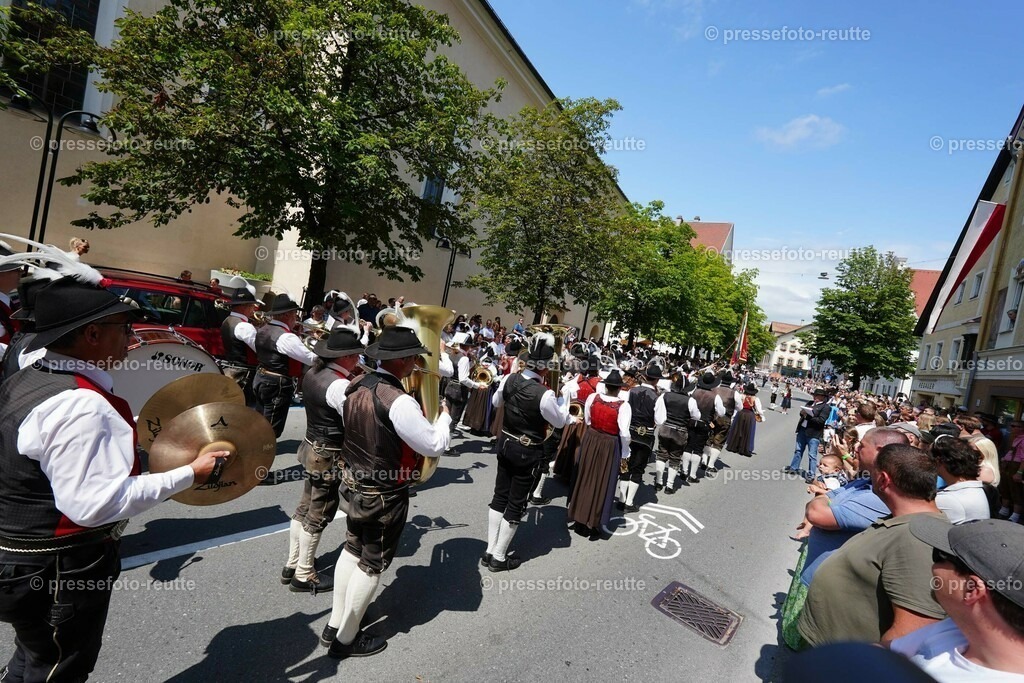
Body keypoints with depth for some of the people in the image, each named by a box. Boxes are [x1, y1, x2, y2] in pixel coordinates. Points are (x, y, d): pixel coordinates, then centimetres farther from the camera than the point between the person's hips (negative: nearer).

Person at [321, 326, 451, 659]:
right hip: (385, 496, -8)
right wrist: (444, 416, -5)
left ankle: (334, 624, 40)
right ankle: (346, 639, 30)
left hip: (355, 485, 8)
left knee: (352, 551, 23)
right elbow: (435, 446, -22)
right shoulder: (399, 402, -30)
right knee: (372, 566, 12)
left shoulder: (355, 387, -5)